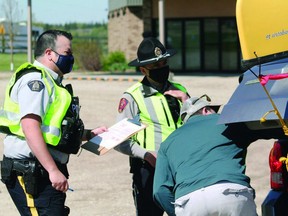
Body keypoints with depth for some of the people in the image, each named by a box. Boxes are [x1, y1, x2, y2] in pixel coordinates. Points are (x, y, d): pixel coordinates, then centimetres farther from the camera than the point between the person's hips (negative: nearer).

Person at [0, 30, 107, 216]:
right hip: (31, 172, -11)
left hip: (44, 172, 11)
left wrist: (90, 134, 24)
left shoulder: (50, 82, 23)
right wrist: (53, 171, -29)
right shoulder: (35, 80, -12)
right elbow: (30, 128, -24)